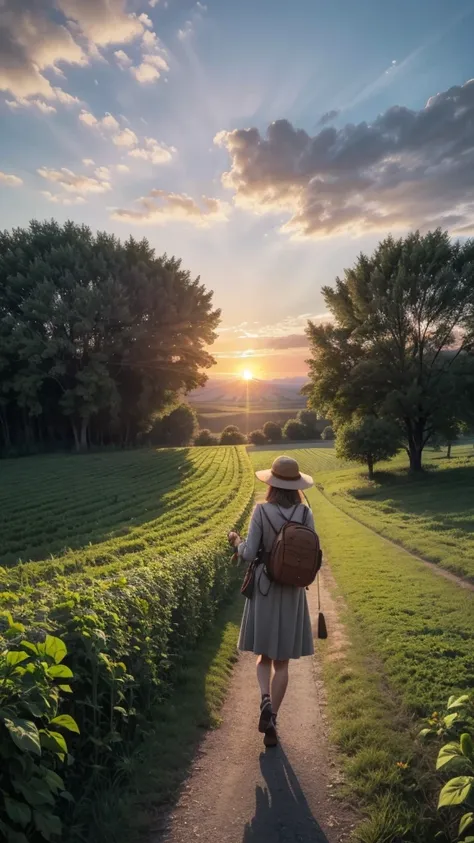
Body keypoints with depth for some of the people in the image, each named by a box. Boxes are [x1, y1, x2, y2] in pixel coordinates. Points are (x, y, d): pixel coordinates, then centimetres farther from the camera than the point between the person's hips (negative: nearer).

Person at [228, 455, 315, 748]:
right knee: (282, 660, 13)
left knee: (264, 654, 19)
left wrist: (237, 541, 8)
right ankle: (272, 720, 16)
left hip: (264, 589, -1)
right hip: (293, 593, 1)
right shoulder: (305, 513, -8)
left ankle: (265, 700, -2)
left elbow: (249, 554, -12)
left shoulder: (261, 511, -12)